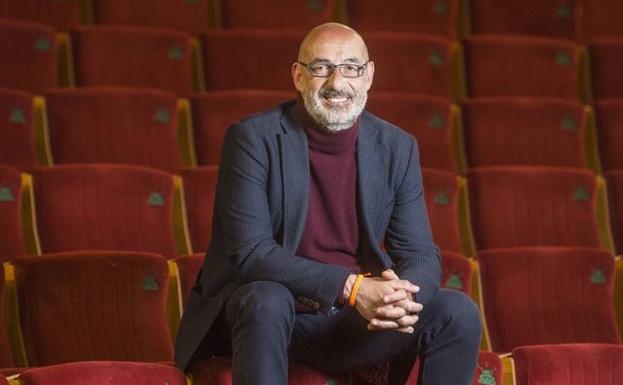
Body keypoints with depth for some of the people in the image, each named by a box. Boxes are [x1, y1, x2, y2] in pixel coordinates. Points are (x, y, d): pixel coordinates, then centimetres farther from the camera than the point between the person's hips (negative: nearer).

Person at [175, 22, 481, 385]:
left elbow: (420, 253, 1)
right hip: (272, 314, -4)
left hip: (356, 318, 4)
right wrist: (350, 285, -30)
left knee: (459, 312, -16)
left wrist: (403, 297, -26)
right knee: (267, 300, -37)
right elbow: (250, 252, -20)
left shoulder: (397, 147, 2)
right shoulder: (253, 138, -11)